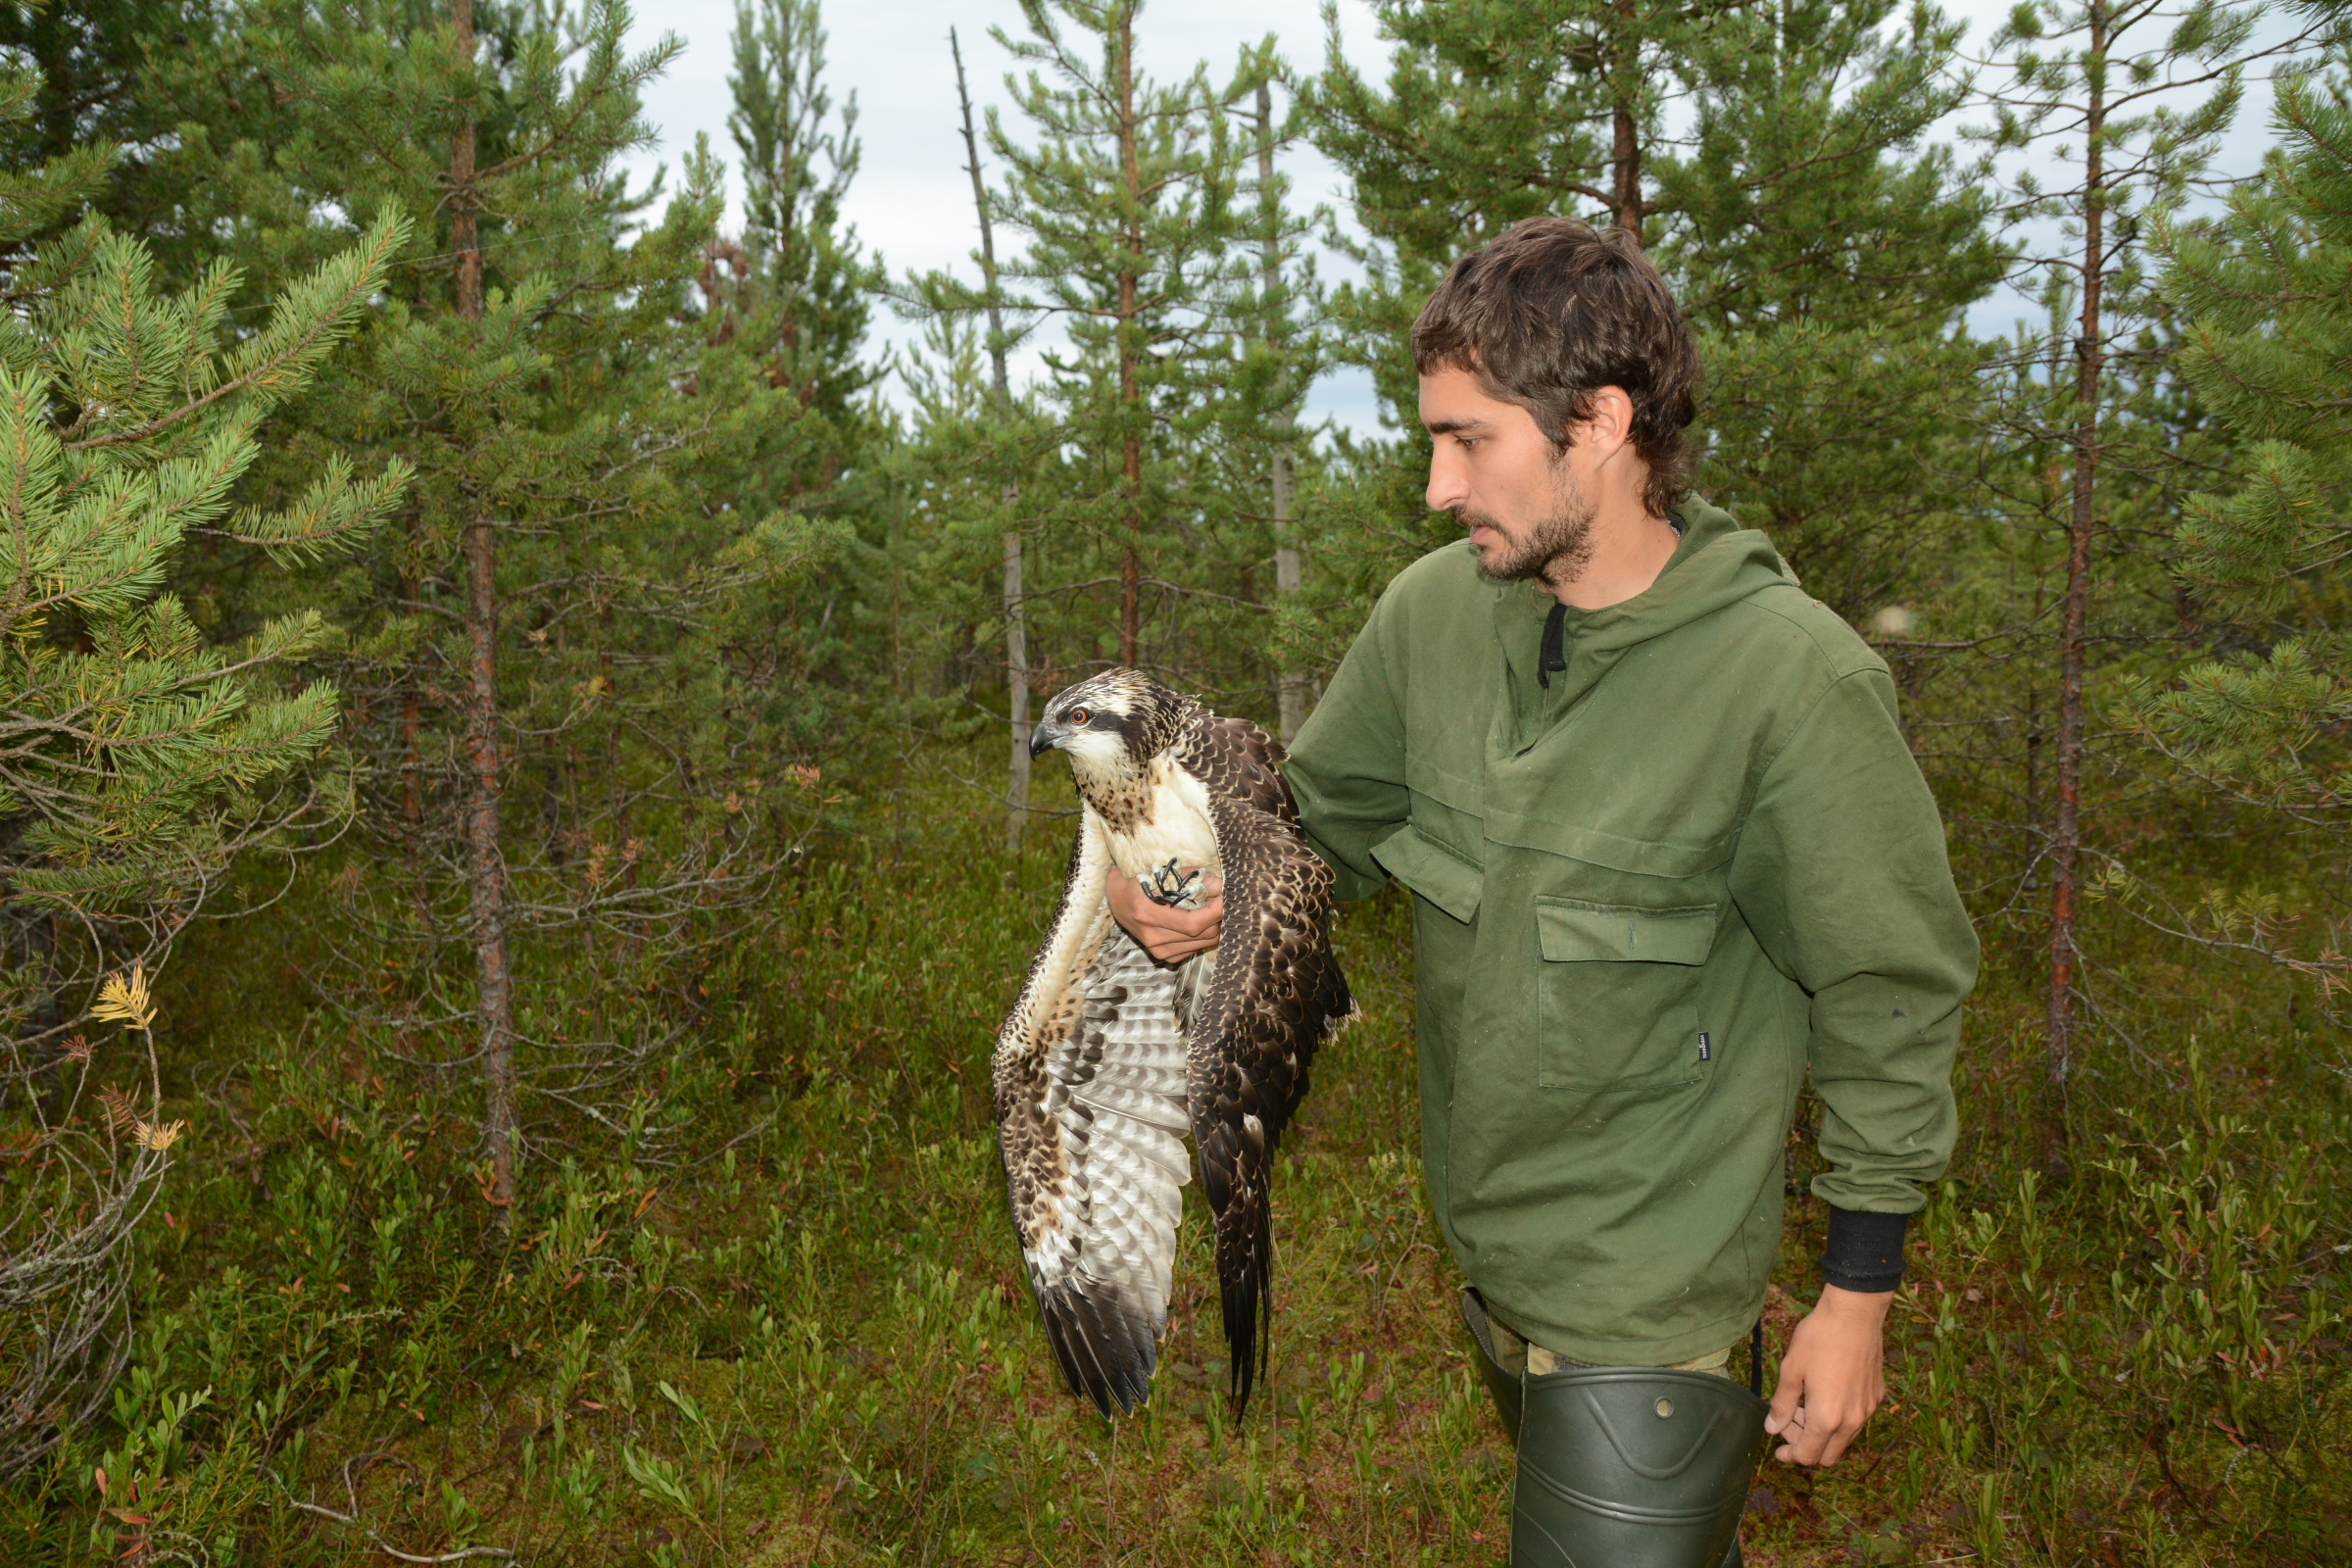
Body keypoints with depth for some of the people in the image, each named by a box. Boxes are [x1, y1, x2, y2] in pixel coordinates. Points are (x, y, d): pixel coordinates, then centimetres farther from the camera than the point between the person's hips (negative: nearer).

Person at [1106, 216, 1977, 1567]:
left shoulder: (1796, 679, -23)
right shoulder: (1434, 610, -8)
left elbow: (1889, 1002, -14)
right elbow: (1324, 816, 7)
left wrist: (1860, 1297, -8)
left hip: (1650, 1302, -6)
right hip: (1483, 1251, 6)